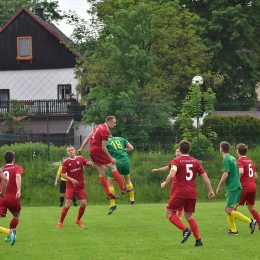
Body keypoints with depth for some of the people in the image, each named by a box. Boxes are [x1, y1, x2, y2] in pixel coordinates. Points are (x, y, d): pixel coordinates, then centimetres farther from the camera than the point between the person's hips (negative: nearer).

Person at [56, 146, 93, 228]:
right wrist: (71, 179, -17)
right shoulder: (66, 162, -3)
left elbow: (90, 165, 2)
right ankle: (60, 222, 0)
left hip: (80, 186, 3)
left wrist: (89, 163, -22)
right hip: (70, 186, -3)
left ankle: (78, 220, 20)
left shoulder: (80, 159, 4)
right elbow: (63, 174, -5)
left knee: (83, 203, -4)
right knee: (68, 204, -12)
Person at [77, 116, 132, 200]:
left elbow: (88, 137, 14)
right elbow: (103, 147, -17)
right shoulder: (105, 131, -15)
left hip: (92, 151, 9)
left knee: (102, 173, 10)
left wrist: (82, 148, 18)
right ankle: (123, 189, -8)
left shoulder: (99, 126, 12)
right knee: (113, 167, -5)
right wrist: (111, 158, -12)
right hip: (98, 150, -9)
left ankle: (108, 194, 10)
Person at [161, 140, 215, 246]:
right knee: (189, 216, 18)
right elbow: (205, 177, 8)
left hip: (181, 192, -6)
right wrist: (210, 191, 15)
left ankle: (185, 230, -12)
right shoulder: (195, 162, 11)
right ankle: (198, 240, 9)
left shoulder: (176, 161, -4)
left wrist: (164, 184, -5)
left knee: (169, 213, 7)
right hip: (192, 193, 6)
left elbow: (172, 175, -21)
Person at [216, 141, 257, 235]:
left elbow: (225, 175, -20)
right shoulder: (233, 159, 14)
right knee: (227, 209, 13)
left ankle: (250, 221, -15)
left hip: (232, 188, -9)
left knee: (230, 211, -9)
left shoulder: (226, 160, -13)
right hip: (237, 186, 9)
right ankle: (233, 230, 11)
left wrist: (219, 187, -12)